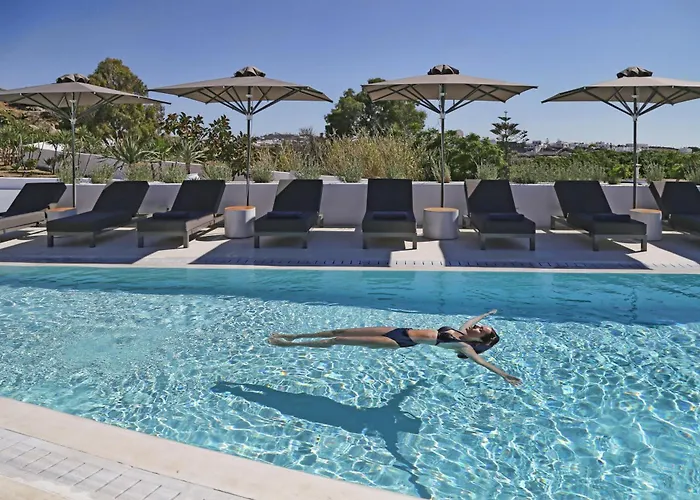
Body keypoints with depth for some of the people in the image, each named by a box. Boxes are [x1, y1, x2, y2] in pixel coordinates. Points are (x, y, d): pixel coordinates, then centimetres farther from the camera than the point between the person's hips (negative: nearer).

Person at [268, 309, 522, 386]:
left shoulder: (464, 346, -7)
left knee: (340, 340, -10)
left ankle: (291, 344, -1)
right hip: (398, 330, 7)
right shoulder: (461, 330, 13)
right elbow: (473, 318, 33)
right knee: (342, 332, 4)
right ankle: (293, 336, 14)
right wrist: (489, 313, 47)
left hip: (400, 343, -7)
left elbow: (481, 361, -21)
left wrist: (505, 374, -34)